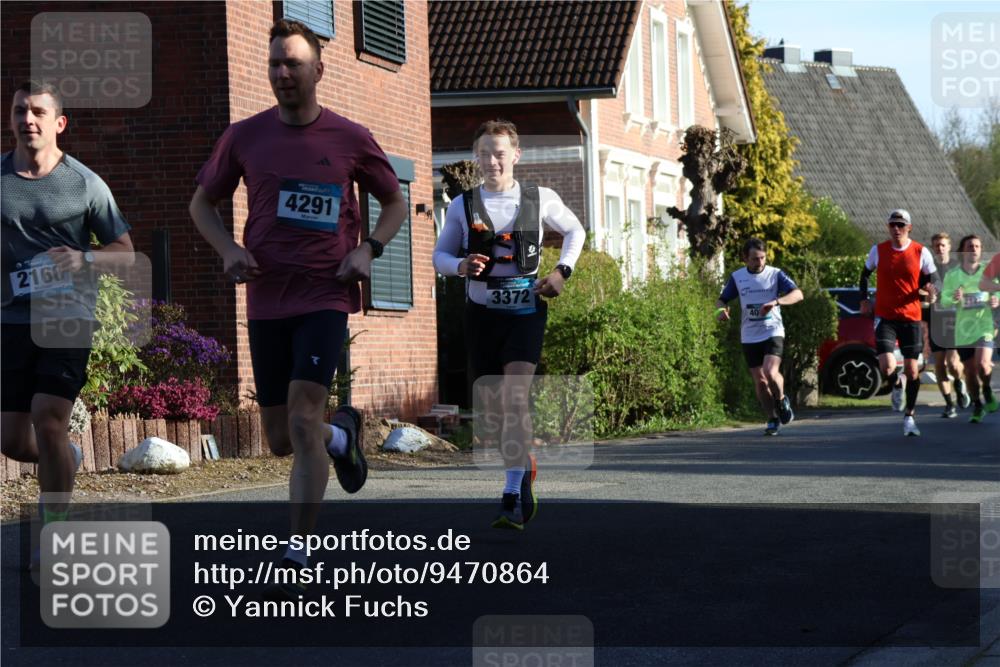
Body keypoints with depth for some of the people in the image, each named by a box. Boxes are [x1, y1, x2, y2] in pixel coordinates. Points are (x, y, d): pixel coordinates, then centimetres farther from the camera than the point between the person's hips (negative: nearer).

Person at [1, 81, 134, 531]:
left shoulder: (85, 184, 0)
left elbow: (125, 253, 5)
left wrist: (85, 259, -14)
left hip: (67, 321, -3)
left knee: (47, 419, -15)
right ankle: (67, 459, 38)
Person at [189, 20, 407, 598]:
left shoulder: (350, 138, 0)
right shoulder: (244, 137, 4)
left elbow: (395, 203, 13)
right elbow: (203, 203, 16)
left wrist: (368, 250, -4)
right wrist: (229, 249, -3)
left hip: (326, 295, -3)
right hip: (267, 300, 3)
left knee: (303, 419, -18)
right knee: (281, 440, 9)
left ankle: (297, 561, -14)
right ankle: (343, 434, 46)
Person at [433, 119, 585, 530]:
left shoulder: (540, 200, 1)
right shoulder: (462, 206, 3)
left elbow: (575, 231, 17)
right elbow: (440, 255, 9)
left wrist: (562, 271, 2)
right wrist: (461, 266, -14)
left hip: (525, 311, -2)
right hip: (482, 313, 3)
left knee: (514, 398, -18)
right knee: (491, 410, 5)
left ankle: (515, 496, -19)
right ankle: (524, 468, 31)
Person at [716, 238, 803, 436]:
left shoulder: (775, 274, -3)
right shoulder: (737, 277, 4)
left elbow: (798, 294, -14)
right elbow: (722, 299, 14)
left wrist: (776, 302, -32)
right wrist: (721, 310, -11)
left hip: (773, 332, -3)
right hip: (749, 336, 3)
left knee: (770, 372, -22)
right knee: (760, 382, 3)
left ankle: (781, 401, 8)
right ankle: (773, 420, 18)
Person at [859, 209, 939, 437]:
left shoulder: (921, 253, -3)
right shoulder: (878, 251, 1)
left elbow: (932, 278, 6)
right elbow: (865, 273, 17)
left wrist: (932, 291, -17)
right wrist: (864, 300, 8)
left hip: (911, 317, 0)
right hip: (884, 317, 0)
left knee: (912, 370, 2)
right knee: (887, 367, -16)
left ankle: (909, 416, 16)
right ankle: (897, 386, 21)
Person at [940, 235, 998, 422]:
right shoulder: (952, 275, 2)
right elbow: (944, 299, -1)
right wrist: (954, 298, -23)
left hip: (985, 326, -1)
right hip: (963, 329, 1)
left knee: (983, 364, -22)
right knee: (970, 371, 5)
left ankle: (988, 392, 7)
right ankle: (977, 406, 25)